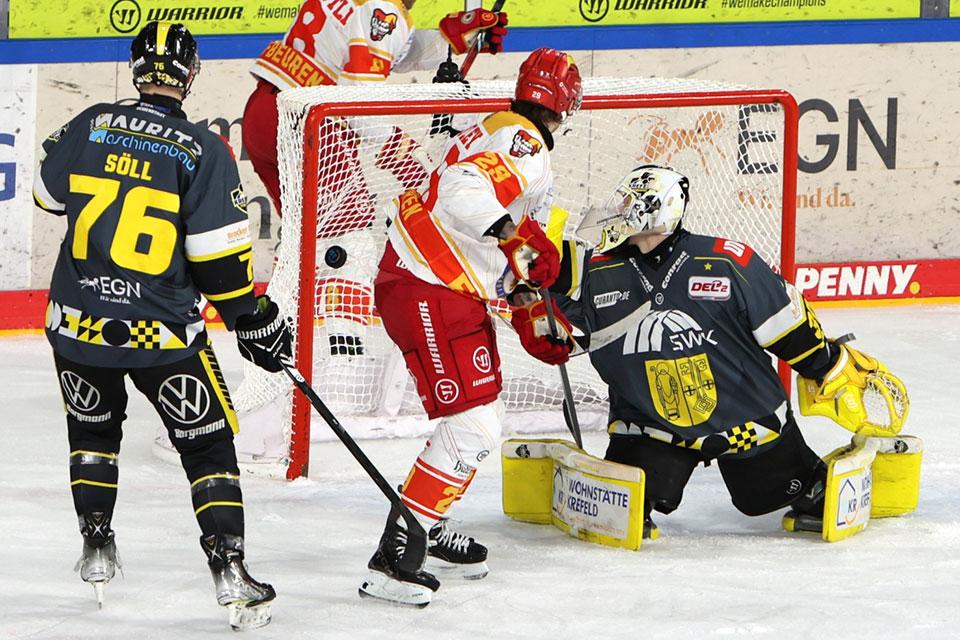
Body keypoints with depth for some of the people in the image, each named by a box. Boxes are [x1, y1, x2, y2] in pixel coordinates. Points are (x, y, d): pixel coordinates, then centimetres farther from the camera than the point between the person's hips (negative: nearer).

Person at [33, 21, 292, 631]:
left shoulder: (90, 125, -1)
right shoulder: (204, 151, -10)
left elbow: (50, 194, 15)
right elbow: (219, 258, -11)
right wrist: (256, 320, 1)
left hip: (78, 321, 3)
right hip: (161, 330, -3)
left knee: (94, 427, 27)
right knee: (207, 443, 6)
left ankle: (97, 545, 27)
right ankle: (229, 567, -6)